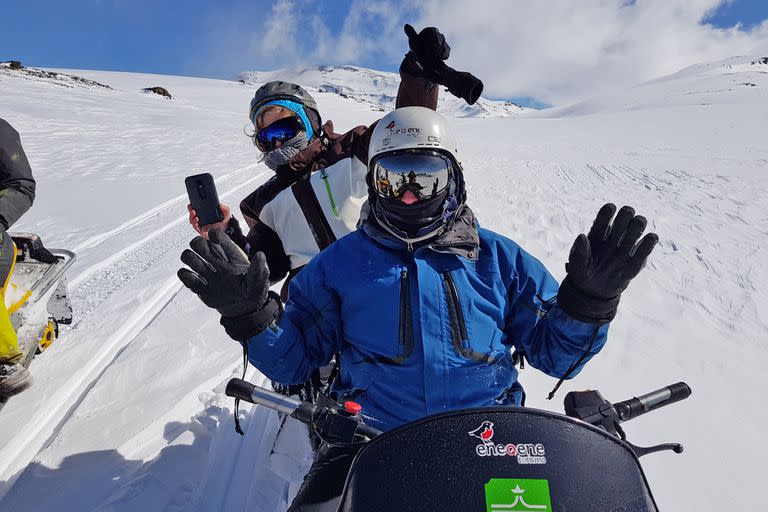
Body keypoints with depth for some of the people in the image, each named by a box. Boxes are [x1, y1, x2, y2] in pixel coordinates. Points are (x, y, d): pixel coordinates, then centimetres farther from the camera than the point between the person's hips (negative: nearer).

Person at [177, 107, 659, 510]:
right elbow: (291, 363, 7)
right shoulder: (342, 260, 5)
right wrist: (249, 313, -9)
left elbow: (554, 354, 9)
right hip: (369, 441, 0)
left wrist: (589, 298, -7)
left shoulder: (498, 257, 7)